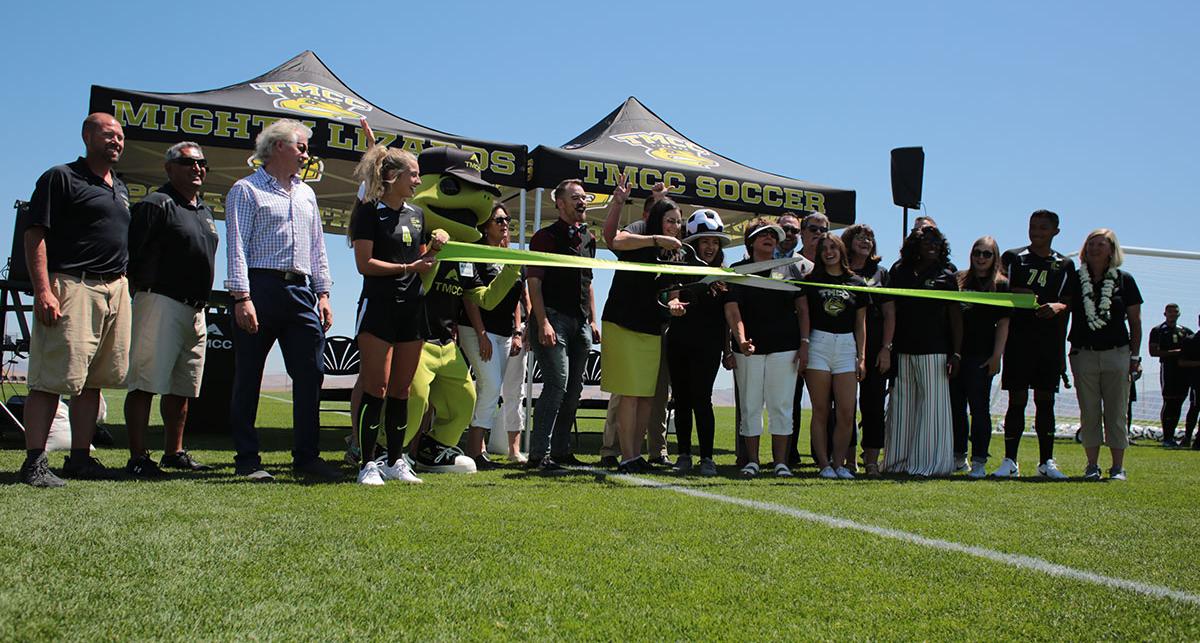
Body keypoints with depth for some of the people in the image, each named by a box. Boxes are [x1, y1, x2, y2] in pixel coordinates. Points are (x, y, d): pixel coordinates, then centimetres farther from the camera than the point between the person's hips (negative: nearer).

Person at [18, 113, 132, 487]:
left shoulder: (121, 189, 22)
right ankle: (34, 462, -7)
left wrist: (129, 287, 18)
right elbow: (35, 236, -8)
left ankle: (80, 457, 15)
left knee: (93, 381, 9)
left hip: (115, 289, 8)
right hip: (72, 286, -7)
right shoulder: (60, 178, -1)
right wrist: (42, 290, -18)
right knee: (52, 379, -9)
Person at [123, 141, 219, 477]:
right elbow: (131, 254, -12)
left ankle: (174, 452, 22)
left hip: (195, 309, 9)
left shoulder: (205, 210, 20)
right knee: (145, 383, -8)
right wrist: (137, 293, -18)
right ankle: (137, 458, -7)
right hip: (160, 302, -8)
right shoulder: (156, 204, -5)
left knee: (182, 387, 13)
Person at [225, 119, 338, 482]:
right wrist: (242, 296, -15)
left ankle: (306, 456, 8)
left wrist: (323, 293, 13)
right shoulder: (246, 190, 2)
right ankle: (247, 459, 8)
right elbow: (237, 247, -6)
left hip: (301, 292, 6)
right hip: (260, 287, -6)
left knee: (310, 375, 1)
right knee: (248, 377, 0)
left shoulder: (306, 194, 21)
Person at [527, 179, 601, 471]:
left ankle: (560, 450, 17)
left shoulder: (588, 239, 18)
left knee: (574, 388, 8)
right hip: (554, 318, -7)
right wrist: (543, 323, -18)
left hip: (580, 322, 7)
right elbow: (533, 281, -9)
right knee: (557, 383, -15)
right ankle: (539, 454, -12)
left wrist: (593, 321, 16)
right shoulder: (546, 236, -3)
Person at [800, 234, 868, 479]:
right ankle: (824, 464, 6)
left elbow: (861, 323, 12)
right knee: (820, 411, 0)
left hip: (847, 346, 2)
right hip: (818, 345, -2)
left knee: (846, 413, -4)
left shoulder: (857, 284, 11)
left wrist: (862, 356, 6)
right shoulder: (811, 280, 7)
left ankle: (839, 463, 7)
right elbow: (804, 313, 2)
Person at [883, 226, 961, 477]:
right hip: (902, 350, 3)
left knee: (931, 404, -3)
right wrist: (886, 346, 5)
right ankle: (899, 461, 13)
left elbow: (955, 317, 3)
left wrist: (956, 353, -4)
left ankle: (929, 462, 3)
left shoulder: (946, 276, 6)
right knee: (901, 405, 6)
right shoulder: (899, 272, 11)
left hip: (933, 351, -2)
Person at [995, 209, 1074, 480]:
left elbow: (1069, 303, 10)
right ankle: (1009, 461, 3)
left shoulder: (1065, 265, 12)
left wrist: (1057, 307, -11)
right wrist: (1016, 296, -15)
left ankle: (1046, 462, 12)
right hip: (1018, 338, -2)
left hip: (1050, 343, 2)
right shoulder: (1012, 258, 7)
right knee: (1017, 399, -2)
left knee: (1045, 400, 6)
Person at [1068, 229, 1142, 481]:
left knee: (1117, 413, 1)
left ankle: (1118, 467, 7)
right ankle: (1092, 465, 10)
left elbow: (1135, 322, 7)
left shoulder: (1124, 280, 4)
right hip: (1083, 354, 1)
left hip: (1117, 354, 0)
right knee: (1089, 413, 3)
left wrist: (1135, 356, 3)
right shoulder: (1074, 280, 5)